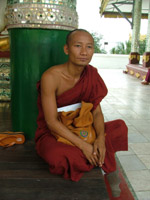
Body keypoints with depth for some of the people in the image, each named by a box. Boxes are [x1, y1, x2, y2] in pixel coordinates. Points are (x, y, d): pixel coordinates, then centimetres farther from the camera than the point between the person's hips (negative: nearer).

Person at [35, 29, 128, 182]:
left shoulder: (91, 74, -6)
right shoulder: (51, 76, -24)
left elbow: (96, 112, -5)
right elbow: (51, 121, -24)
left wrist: (100, 138, -24)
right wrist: (83, 146, -28)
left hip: (79, 131, 5)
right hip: (50, 134, -5)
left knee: (120, 126, -5)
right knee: (57, 157, -38)